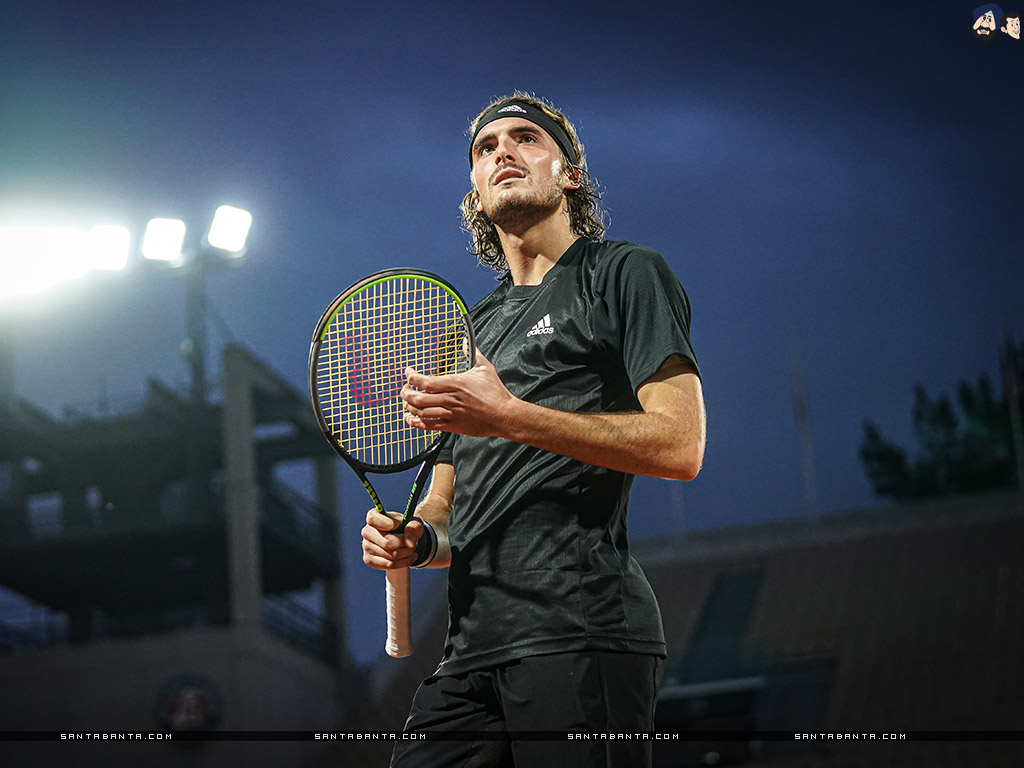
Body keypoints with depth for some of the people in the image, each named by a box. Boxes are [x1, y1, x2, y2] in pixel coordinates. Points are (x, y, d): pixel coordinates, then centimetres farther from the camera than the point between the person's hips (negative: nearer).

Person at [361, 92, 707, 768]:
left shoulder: (625, 274, 6)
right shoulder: (467, 328, 27)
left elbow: (681, 445, -8)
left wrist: (510, 417, -14)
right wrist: (415, 538, 3)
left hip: (580, 630, -6)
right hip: (473, 647, 6)